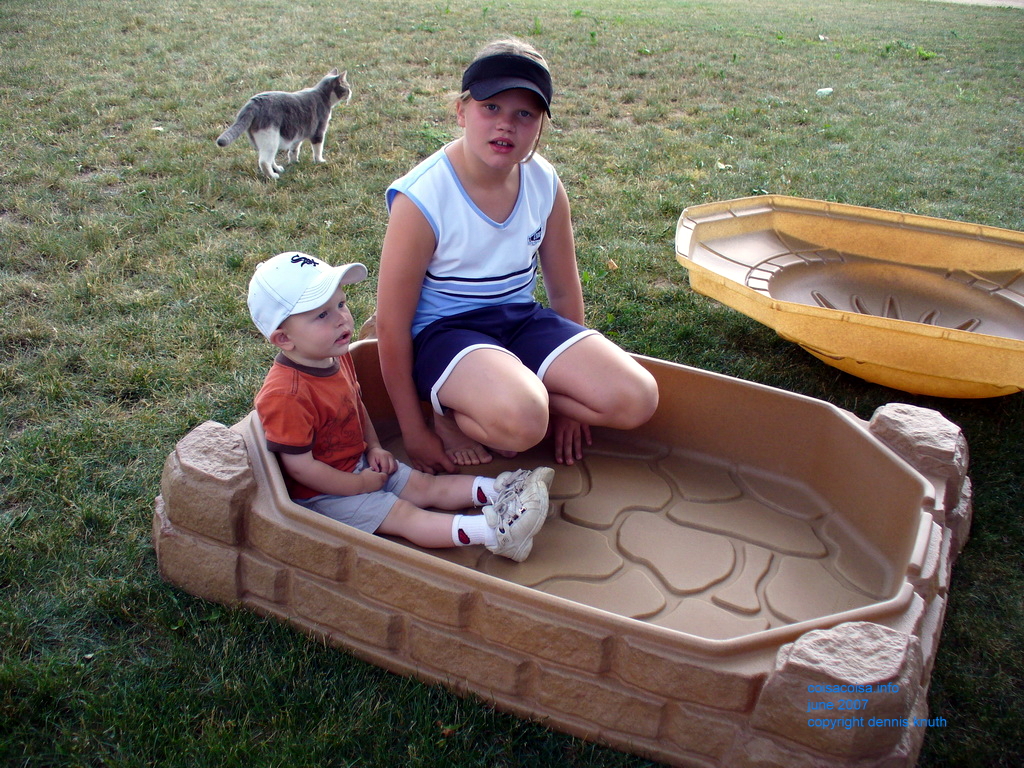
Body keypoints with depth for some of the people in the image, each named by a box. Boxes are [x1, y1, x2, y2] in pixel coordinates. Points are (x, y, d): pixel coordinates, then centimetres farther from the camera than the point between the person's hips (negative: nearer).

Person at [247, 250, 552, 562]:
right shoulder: (287, 395, -31)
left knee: (426, 485, 0)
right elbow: (300, 467, -28)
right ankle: (492, 532, -31)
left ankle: (500, 490, -6)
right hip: (322, 492, -9)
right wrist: (360, 486, -18)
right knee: (403, 514, -19)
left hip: (360, 464, 9)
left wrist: (375, 447, 3)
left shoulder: (337, 357, -1)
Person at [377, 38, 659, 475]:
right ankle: (451, 415, -2)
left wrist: (574, 381, 15)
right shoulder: (421, 199, -19)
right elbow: (392, 325, -14)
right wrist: (414, 432, -9)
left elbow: (564, 291, 8)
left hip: (520, 319, 6)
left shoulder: (546, 186, -4)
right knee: (520, 421, -36)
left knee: (637, 401, -11)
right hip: (442, 330, -6)